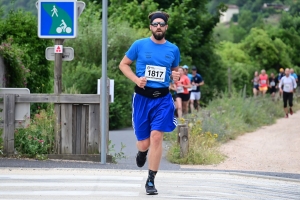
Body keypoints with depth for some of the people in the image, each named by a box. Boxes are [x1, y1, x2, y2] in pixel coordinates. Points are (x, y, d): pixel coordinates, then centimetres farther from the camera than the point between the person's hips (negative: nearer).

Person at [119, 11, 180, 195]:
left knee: (156, 136, -14)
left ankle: (151, 181, -6)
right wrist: (136, 79, -10)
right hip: (142, 97, 0)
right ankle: (142, 151, 44)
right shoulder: (139, 45, -1)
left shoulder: (173, 49, 5)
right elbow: (123, 64, 6)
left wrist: (175, 76, -4)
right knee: (144, 143, 3)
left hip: (162, 98, 0)